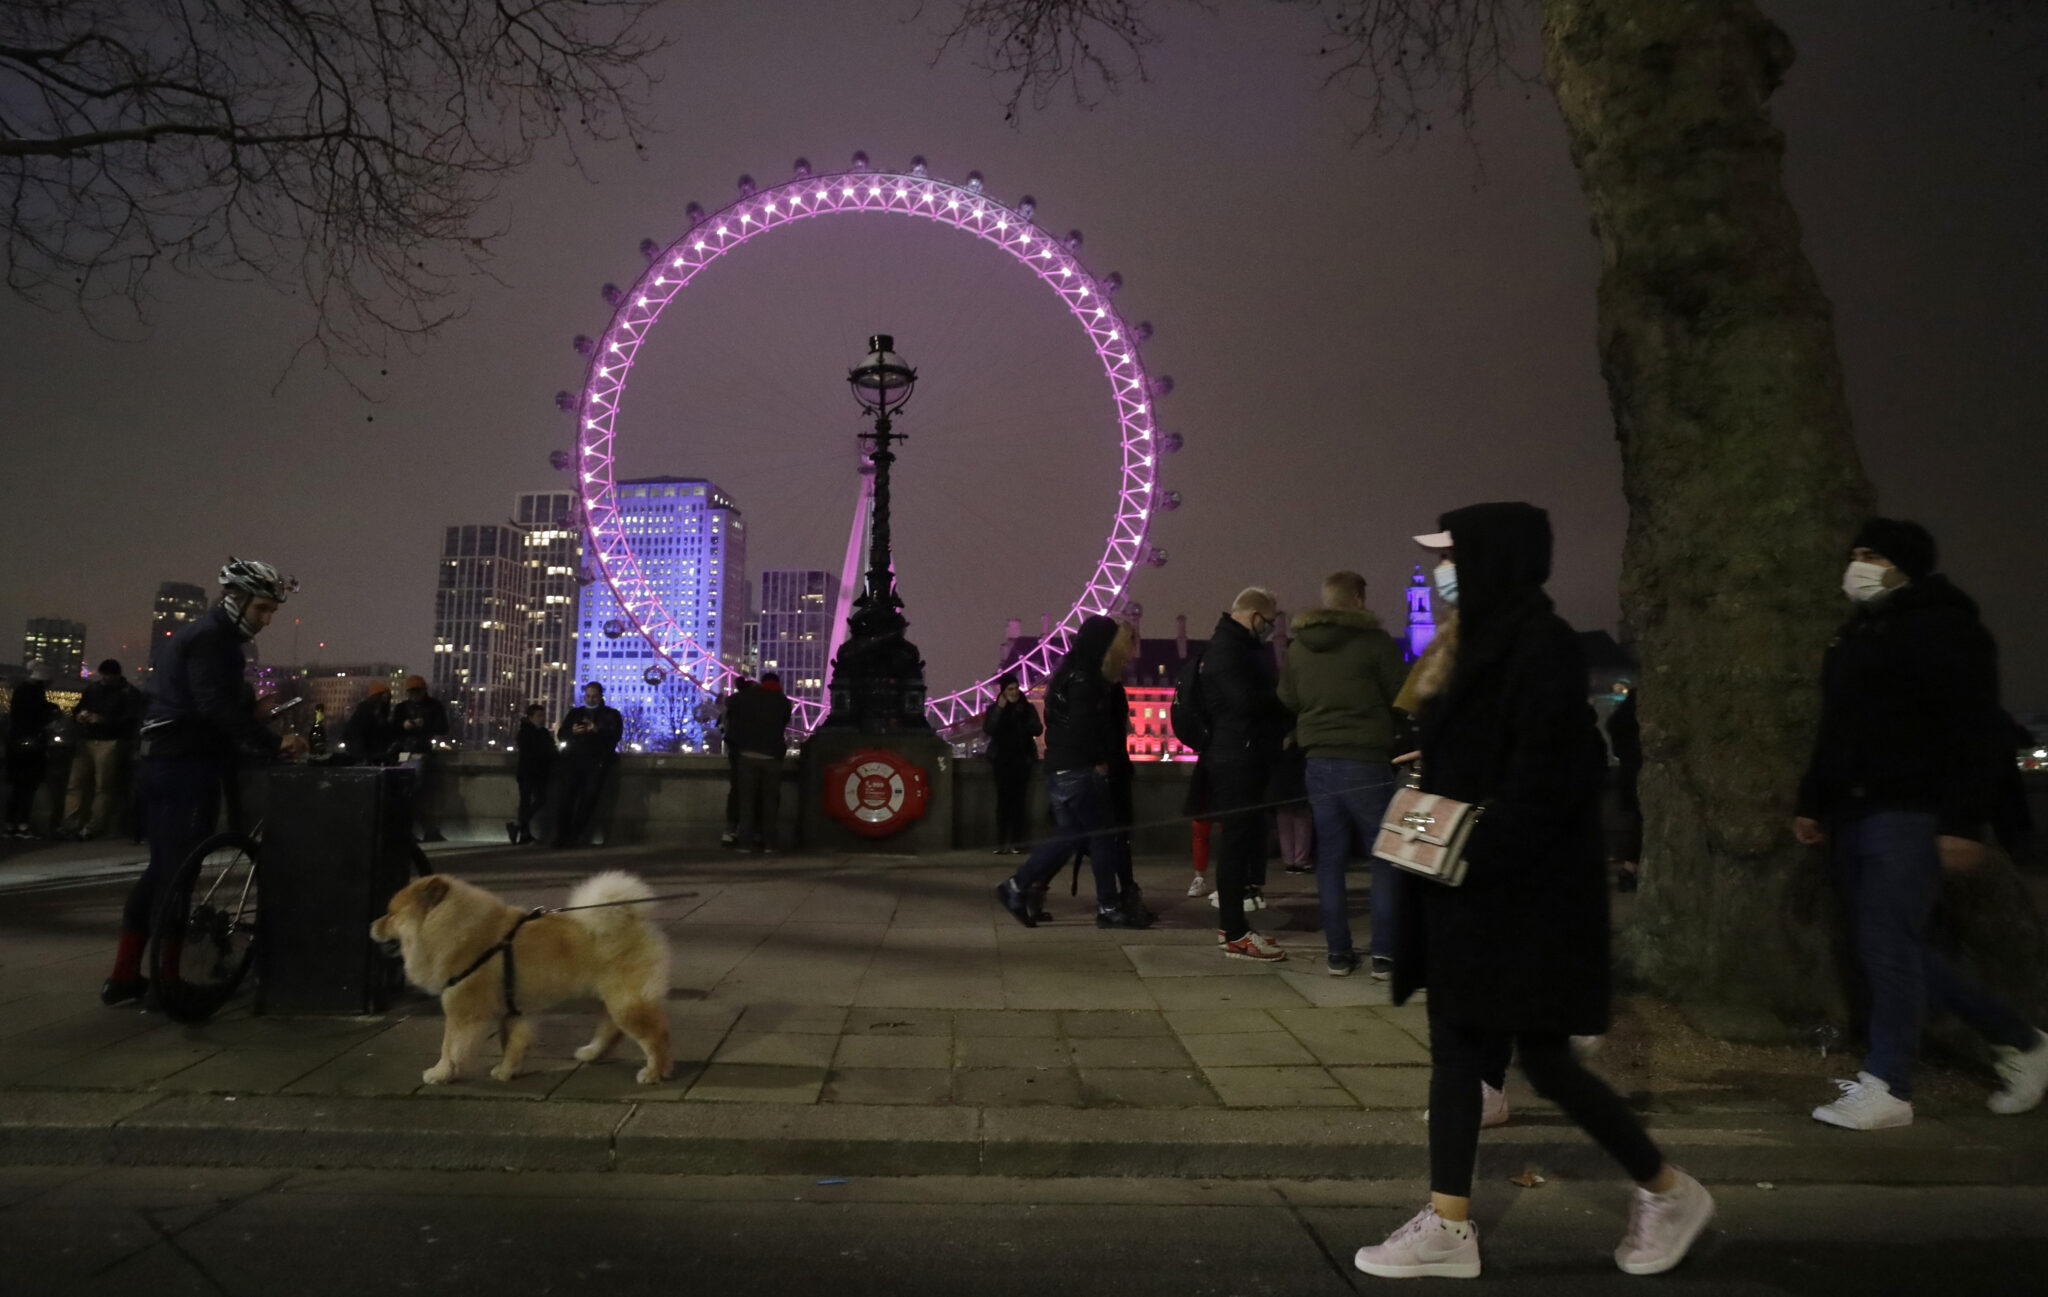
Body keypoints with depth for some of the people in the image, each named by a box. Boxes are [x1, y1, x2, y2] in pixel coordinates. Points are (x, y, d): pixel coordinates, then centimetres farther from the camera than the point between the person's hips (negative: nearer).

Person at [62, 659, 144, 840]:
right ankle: (71, 824, -2)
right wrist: (78, 717, 1)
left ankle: (94, 827, -7)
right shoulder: (92, 689, 20)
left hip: (111, 743, -6)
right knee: (77, 782, -3)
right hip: (86, 741, 6)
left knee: (104, 786, -10)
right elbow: (77, 710, 26)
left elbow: (131, 720, -9)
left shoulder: (130, 693, 3)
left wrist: (103, 720, -20)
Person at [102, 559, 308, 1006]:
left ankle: (123, 977, 18)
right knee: (177, 873, -5)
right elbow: (219, 708, -26)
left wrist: (263, 745, 14)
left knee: (161, 870, 14)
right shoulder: (212, 638, -13)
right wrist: (274, 742, -25)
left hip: (163, 764, 10)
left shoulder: (198, 634, 20)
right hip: (186, 768, -10)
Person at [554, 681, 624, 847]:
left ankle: (574, 836, -5)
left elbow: (616, 736, -4)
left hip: (597, 762, -2)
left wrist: (597, 731, -22)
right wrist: (572, 731, -9)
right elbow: (561, 734, 15)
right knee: (566, 796, -10)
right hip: (574, 759, 2)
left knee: (588, 797, -9)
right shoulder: (575, 713, 22)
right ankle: (561, 835, -10)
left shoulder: (612, 714, 12)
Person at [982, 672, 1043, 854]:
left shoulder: (1028, 708, 7)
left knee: (1018, 800, -3)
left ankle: (1016, 841, 0)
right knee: (1003, 799, -7)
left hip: (1022, 759, 1)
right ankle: (1001, 842, -5)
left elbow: (1038, 730, -1)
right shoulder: (994, 709, 5)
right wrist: (1000, 709, -14)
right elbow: (988, 730, -9)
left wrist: (1024, 718, -15)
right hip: (1002, 760, -1)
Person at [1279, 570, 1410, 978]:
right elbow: (1402, 700, -3)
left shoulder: (1296, 647, 7)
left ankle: (1339, 953, 12)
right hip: (1367, 762, -5)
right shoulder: (1374, 641, -8)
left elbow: (1288, 702, 14)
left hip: (1318, 762, 5)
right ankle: (1384, 955, 4)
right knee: (1385, 859, 4)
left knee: (1330, 860, 9)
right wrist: (1403, 744, 12)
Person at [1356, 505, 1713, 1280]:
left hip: (1529, 887, -9)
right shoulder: (1483, 644, 13)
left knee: (1543, 1057, 1)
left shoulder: (1542, 646, -16)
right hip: (1467, 882, 9)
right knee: (1456, 1045, 9)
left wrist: (1478, 852, -20)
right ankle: (1450, 1225, 17)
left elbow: (1544, 777, -21)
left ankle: (1668, 1192, 24)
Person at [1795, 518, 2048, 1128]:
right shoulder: (1853, 637, 20)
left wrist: (1964, 822, -20)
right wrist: (1812, 804, 20)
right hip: (1854, 815, 9)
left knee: (1888, 946, -9)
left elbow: (1976, 734, -14)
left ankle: (1887, 1088, -1)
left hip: (1909, 816, -9)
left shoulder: (1944, 629, -7)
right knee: (1892, 947, 11)